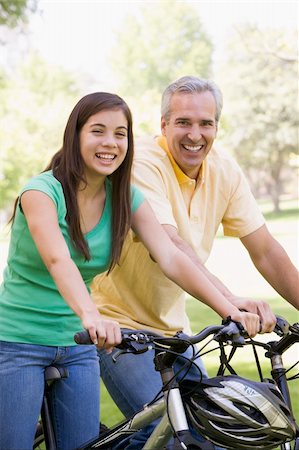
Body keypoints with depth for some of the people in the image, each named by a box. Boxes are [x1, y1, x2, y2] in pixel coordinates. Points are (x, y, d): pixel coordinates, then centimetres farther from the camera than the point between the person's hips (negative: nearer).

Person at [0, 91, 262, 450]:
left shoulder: (128, 199, -1)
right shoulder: (42, 190, -17)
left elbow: (171, 259, -13)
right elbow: (58, 260, -35)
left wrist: (231, 311, -26)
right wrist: (90, 316, -53)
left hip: (76, 346, 5)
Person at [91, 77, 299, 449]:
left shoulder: (224, 170, -2)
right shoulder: (143, 162, -21)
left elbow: (265, 251, -1)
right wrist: (230, 300, -47)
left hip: (171, 326, 6)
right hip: (119, 324, -6)